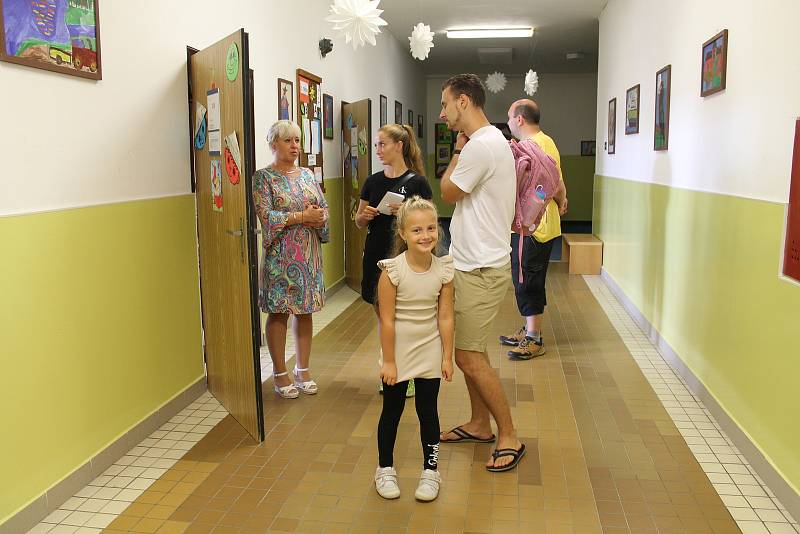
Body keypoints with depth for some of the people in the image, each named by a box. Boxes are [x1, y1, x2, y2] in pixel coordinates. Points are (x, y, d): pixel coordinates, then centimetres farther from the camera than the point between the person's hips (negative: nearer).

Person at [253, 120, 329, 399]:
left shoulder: (307, 175, 12)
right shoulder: (263, 177, -5)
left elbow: (323, 207, 12)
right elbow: (265, 214, -16)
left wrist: (319, 217, -11)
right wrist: (302, 216, -17)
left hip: (309, 254, 5)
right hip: (280, 255, -5)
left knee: (305, 310, 9)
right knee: (279, 312, 2)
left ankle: (302, 370, 21)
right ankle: (280, 374, 14)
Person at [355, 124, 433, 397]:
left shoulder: (416, 182, -6)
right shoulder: (373, 181, 8)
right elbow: (359, 222, 14)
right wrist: (364, 215, -8)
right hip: (375, 254, 5)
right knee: (382, 313, 12)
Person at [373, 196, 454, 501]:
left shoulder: (443, 270, -9)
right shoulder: (392, 271, -19)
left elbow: (445, 317, -4)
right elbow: (387, 321, -16)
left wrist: (447, 357, -2)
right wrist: (389, 361, -13)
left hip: (430, 351, 2)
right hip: (398, 350, -2)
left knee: (428, 410, 12)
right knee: (392, 411, 12)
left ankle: (430, 470, 28)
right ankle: (385, 469, 30)